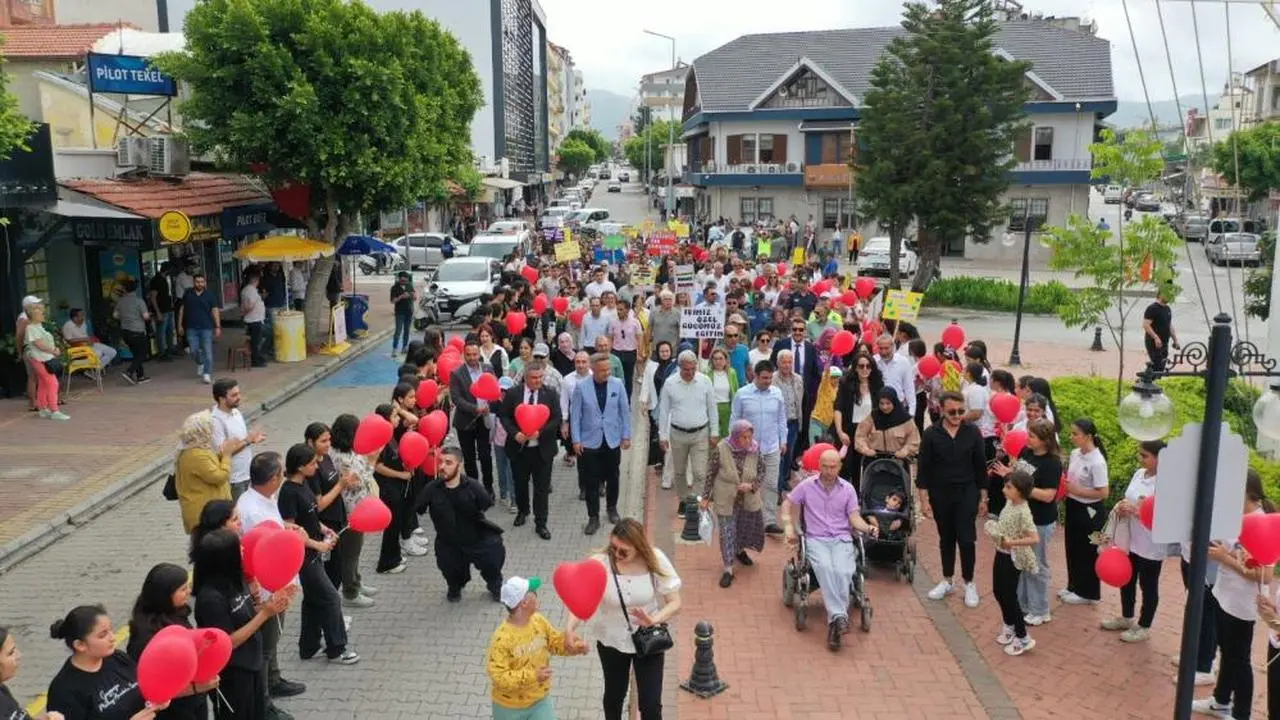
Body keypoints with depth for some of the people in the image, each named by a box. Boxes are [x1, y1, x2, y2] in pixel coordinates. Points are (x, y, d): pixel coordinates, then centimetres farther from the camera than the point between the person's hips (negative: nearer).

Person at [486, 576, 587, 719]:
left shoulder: (538, 620, -10)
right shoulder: (502, 637, -30)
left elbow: (555, 641, 6)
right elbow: (498, 676, -30)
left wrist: (573, 645, -14)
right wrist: (531, 676, -36)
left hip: (540, 699, 5)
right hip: (510, 706, -5)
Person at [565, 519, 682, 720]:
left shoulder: (655, 560, -21)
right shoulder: (599, 563, -24)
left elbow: (675, 602, -16)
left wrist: (654, 620, -35)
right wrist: (570, 627, -48)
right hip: (612, 641, 1)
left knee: (650, 703, 5)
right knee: (614, 696, 24)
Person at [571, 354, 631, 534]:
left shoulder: (617, 384, -4)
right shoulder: (581, 387, -8)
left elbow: (625, 411, 2)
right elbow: (575, 414, -4)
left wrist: (626, 436, 1)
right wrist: (576, 440, -7)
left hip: (613, 440, 2)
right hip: (590, 441, -2)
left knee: (612, 478, 15)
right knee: (592, 482, 2)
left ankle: (612, 508, 37)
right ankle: (593, 518, 13)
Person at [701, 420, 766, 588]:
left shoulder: (755, 450, -12)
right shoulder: (721, 449, -19)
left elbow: (760, 473, -1)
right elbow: (710, 474, -9)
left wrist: (751, 486, -20)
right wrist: (706, 497, -5)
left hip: (749, 499, 3)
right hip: (726, 500, -3)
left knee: (749, 527, 19)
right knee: (727, 532, 0)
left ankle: (740, 551, 50)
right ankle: (728, 569, 12)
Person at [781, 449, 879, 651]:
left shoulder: (848, 489, 10)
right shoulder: (807, 486, 8)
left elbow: (855, 517, 6)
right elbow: (786, 504, 14)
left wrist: (868, 528, -15)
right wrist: (788, 526, -1)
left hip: (842, 539, 1)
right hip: (816, 539, -1)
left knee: (842, 572, -31)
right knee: (824, 567, -35)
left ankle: (834, 623, -29)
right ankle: (840, 616, -40)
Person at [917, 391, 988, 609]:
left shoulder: (973, 432, -5)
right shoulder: (931, 434, -7)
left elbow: (980, 466, 2)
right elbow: (923, 469, -3)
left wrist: (983, 497, 3)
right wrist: (924, 499, -5)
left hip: (967, 494, -1)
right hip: (940, 495, 1)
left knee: (966, 540, -3)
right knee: (946, 539, 13)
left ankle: (969, 583, 15)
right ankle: (947, 581, 28)